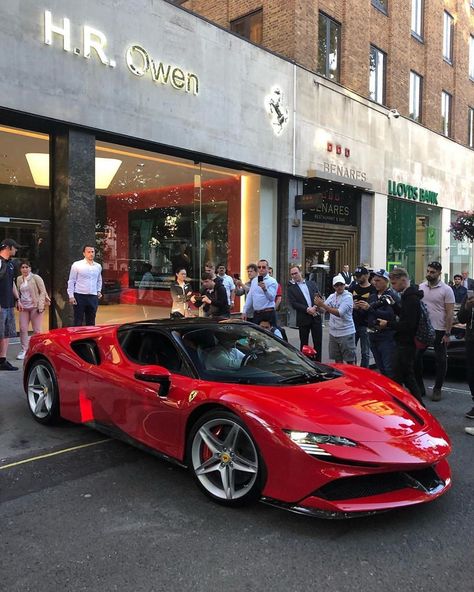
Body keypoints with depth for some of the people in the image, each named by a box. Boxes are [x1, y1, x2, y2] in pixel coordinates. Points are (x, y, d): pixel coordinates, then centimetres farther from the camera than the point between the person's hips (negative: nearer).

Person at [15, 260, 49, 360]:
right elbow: (18, 293, 18)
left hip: (35, 307, -4)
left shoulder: (36, 278, -6)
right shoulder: (19, 279, 8)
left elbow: (43, 292, -8)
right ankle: (24, 350, 11)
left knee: (37, 330, 0)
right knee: (23, 329, 2)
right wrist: (18, 302, 4)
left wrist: (40, 306, -14)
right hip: (24, 307, 5)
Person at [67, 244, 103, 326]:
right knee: (78, 322, -1)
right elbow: (71, 281, -3)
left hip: (93, 297, 4)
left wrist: (99, 291, 11)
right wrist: (71, 296, -9)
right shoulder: (77, 265, -3)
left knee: (91, 322, 9)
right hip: (80, 296, -4)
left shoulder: (98, 266, 9)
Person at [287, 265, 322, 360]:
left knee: (318, 342, 5)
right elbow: (293, 303, -9)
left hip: (316, 316, 3)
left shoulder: (312, 284, 12)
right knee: (304, 344, 6)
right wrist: (307, 309, -18)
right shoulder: (291, 288, 2)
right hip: (303, 319, -2)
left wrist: (315, 307, -10)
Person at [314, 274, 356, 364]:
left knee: (350, 360, 2)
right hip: (333, 332, 6)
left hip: (346, 333, -6)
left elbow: (339, 313, -23)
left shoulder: (348, 297, -12)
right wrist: (318, 304, -18)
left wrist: (323, 304, -27)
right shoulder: (332, 296, 8)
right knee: (337, 360, 14)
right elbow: (323, 309, 5)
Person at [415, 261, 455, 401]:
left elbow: (450, 313, -7)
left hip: (439, 330, -4)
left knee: (441, 360, 5)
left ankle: (437, 389, 17)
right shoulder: (420, 287, 5)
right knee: (416, 357, 5)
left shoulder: (446, 290, -7)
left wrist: (447, 334, -12)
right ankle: (419, 387, 19)